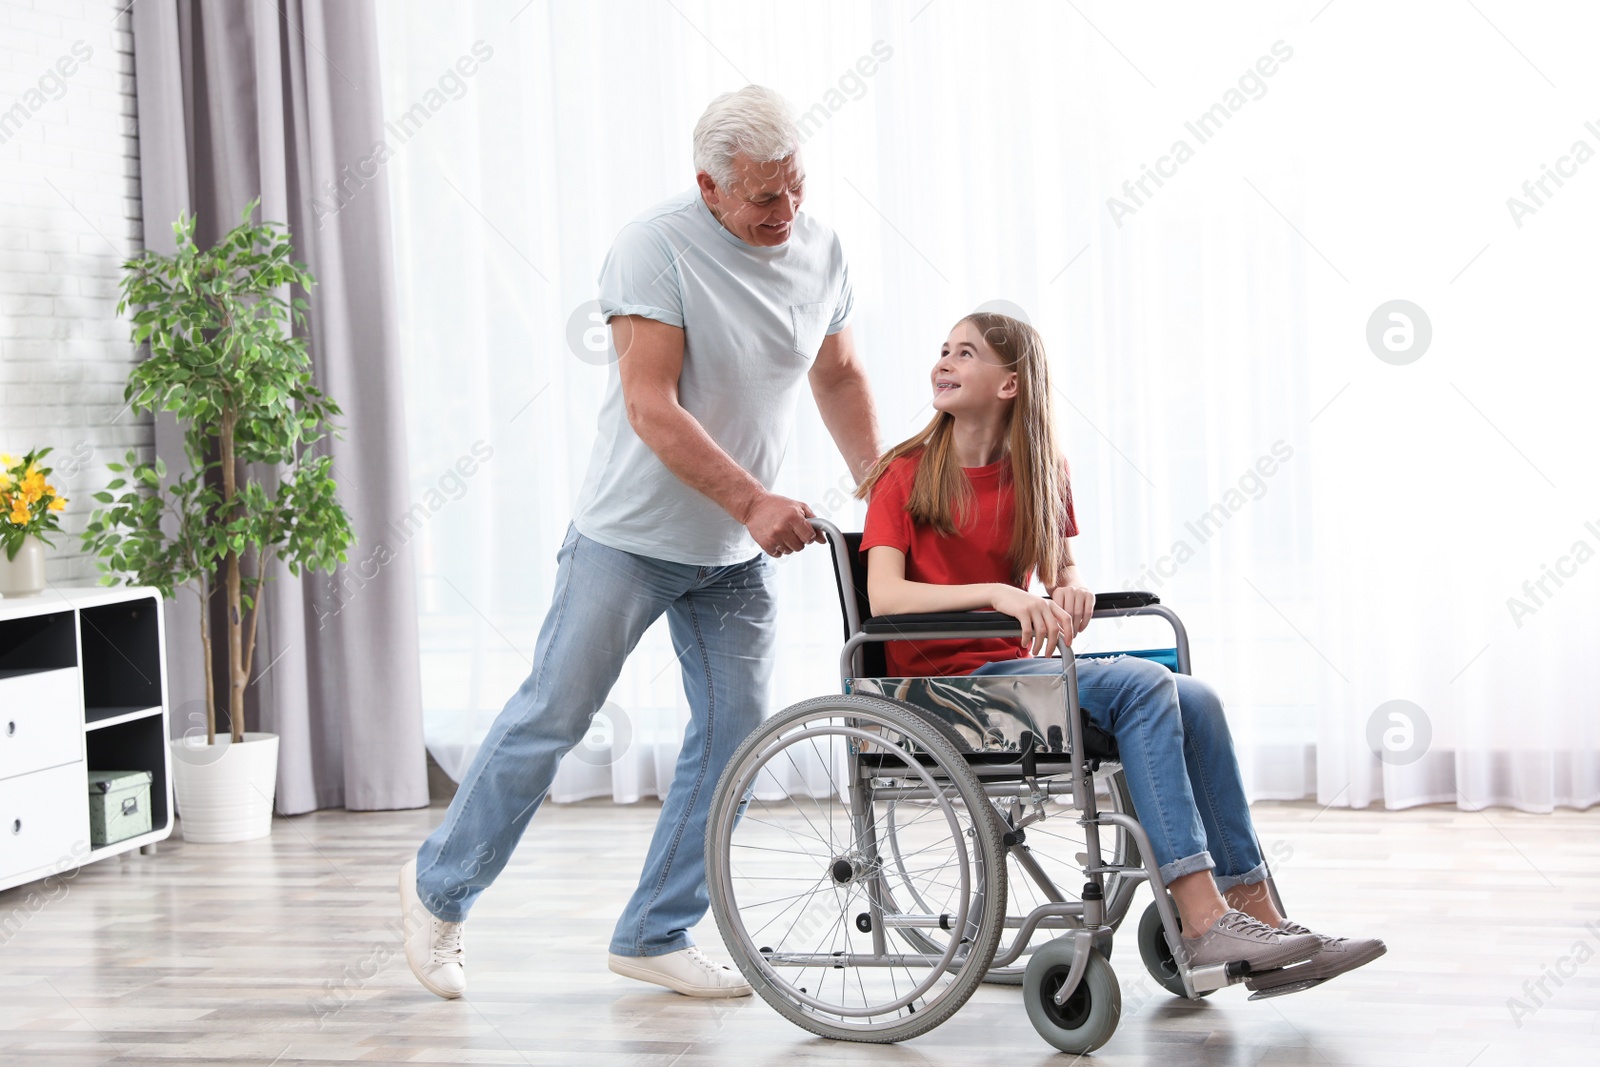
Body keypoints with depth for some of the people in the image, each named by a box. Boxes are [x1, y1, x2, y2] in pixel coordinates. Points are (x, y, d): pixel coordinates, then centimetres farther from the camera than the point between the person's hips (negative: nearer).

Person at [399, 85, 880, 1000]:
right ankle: (441, 889, 19)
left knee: (737, 732, 2)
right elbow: (651, 409, -25)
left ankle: (658, 935, 15)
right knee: (553, 716, 0)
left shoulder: (821, 251, 0)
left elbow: (838, 373, 16)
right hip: (632, 536, -6)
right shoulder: (657, 247, -19)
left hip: (738, 551, 6)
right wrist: (752, 500, -32)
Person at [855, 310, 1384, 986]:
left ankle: (1255, 913, -18)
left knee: (1194, 700, -16)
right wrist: (997, 594, -29)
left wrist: (1071, 589, -3)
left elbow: (1062, 569, 22)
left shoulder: (1039, 475, 13)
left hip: (1018, 666, 6)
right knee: (1142, 686, -26)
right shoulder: (905, 475, -4)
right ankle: (1203, 921, -31)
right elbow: (883, 597, -16)